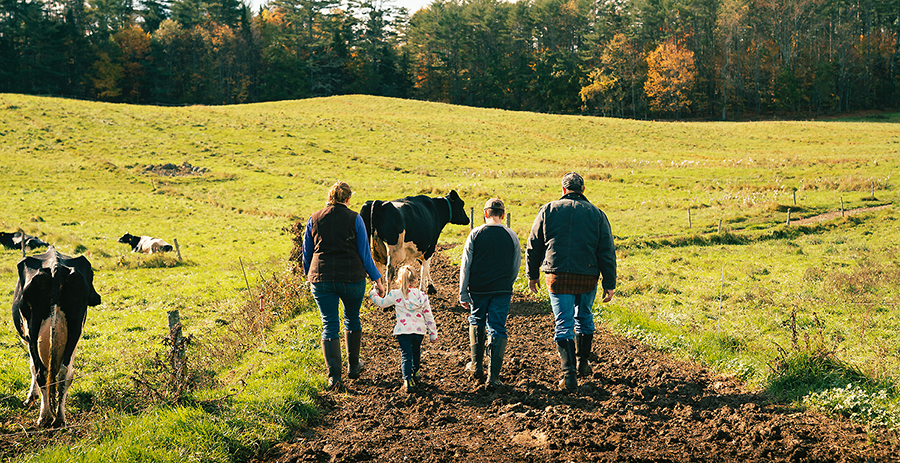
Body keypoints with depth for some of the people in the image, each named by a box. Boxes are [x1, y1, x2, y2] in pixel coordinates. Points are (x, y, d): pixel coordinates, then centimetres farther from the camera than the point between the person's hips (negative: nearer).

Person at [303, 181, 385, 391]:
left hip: (321, 279, 1)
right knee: (352, 318, 20)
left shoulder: (314, 219, 4)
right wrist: (377, 279, 5)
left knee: (329, 325, 4)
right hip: (352, 277, -1)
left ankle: (334, 376, -4)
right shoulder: (354, 219, -3)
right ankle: (353, 366, 31)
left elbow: (307, 252, 11)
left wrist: (309, 276, 26)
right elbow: (365, 253, -2)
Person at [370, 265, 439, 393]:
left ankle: (408, 381, -16)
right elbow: (429, 316, 5)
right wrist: (433, 334, 13)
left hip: (403, 331, -3)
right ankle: (414, 374, 45)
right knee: (416, 352, 26)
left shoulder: (396, 295, -6)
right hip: (419, 331, 3)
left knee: (406, 355, -2)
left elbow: (381, 303, 10)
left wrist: (374, 294, 30)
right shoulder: (422, 296, 2)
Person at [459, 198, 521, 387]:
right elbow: (516, 266, 8)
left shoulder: (475, 234, -4)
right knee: (497, 329, 3)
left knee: (476, 322, 21)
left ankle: (476, 366, 26)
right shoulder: (511, 236, 0)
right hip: (502, 290, 0)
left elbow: (465, 265, -4)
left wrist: (463, 293, 1)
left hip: (478, 289, 0)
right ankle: (493, 376, 0)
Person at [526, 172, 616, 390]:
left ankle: (569, 373, -6)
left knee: (563, 324, 2)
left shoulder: (548, 210, 2)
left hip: (557, 277, -1)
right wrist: (609, 284, 4)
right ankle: (583, 363, 31)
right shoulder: (596, 214, 3)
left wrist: (532, 275, 17)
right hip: (587, 277, 1)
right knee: (584, 318, 23)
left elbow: (533, 246, 6)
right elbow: (607, 252, 1)